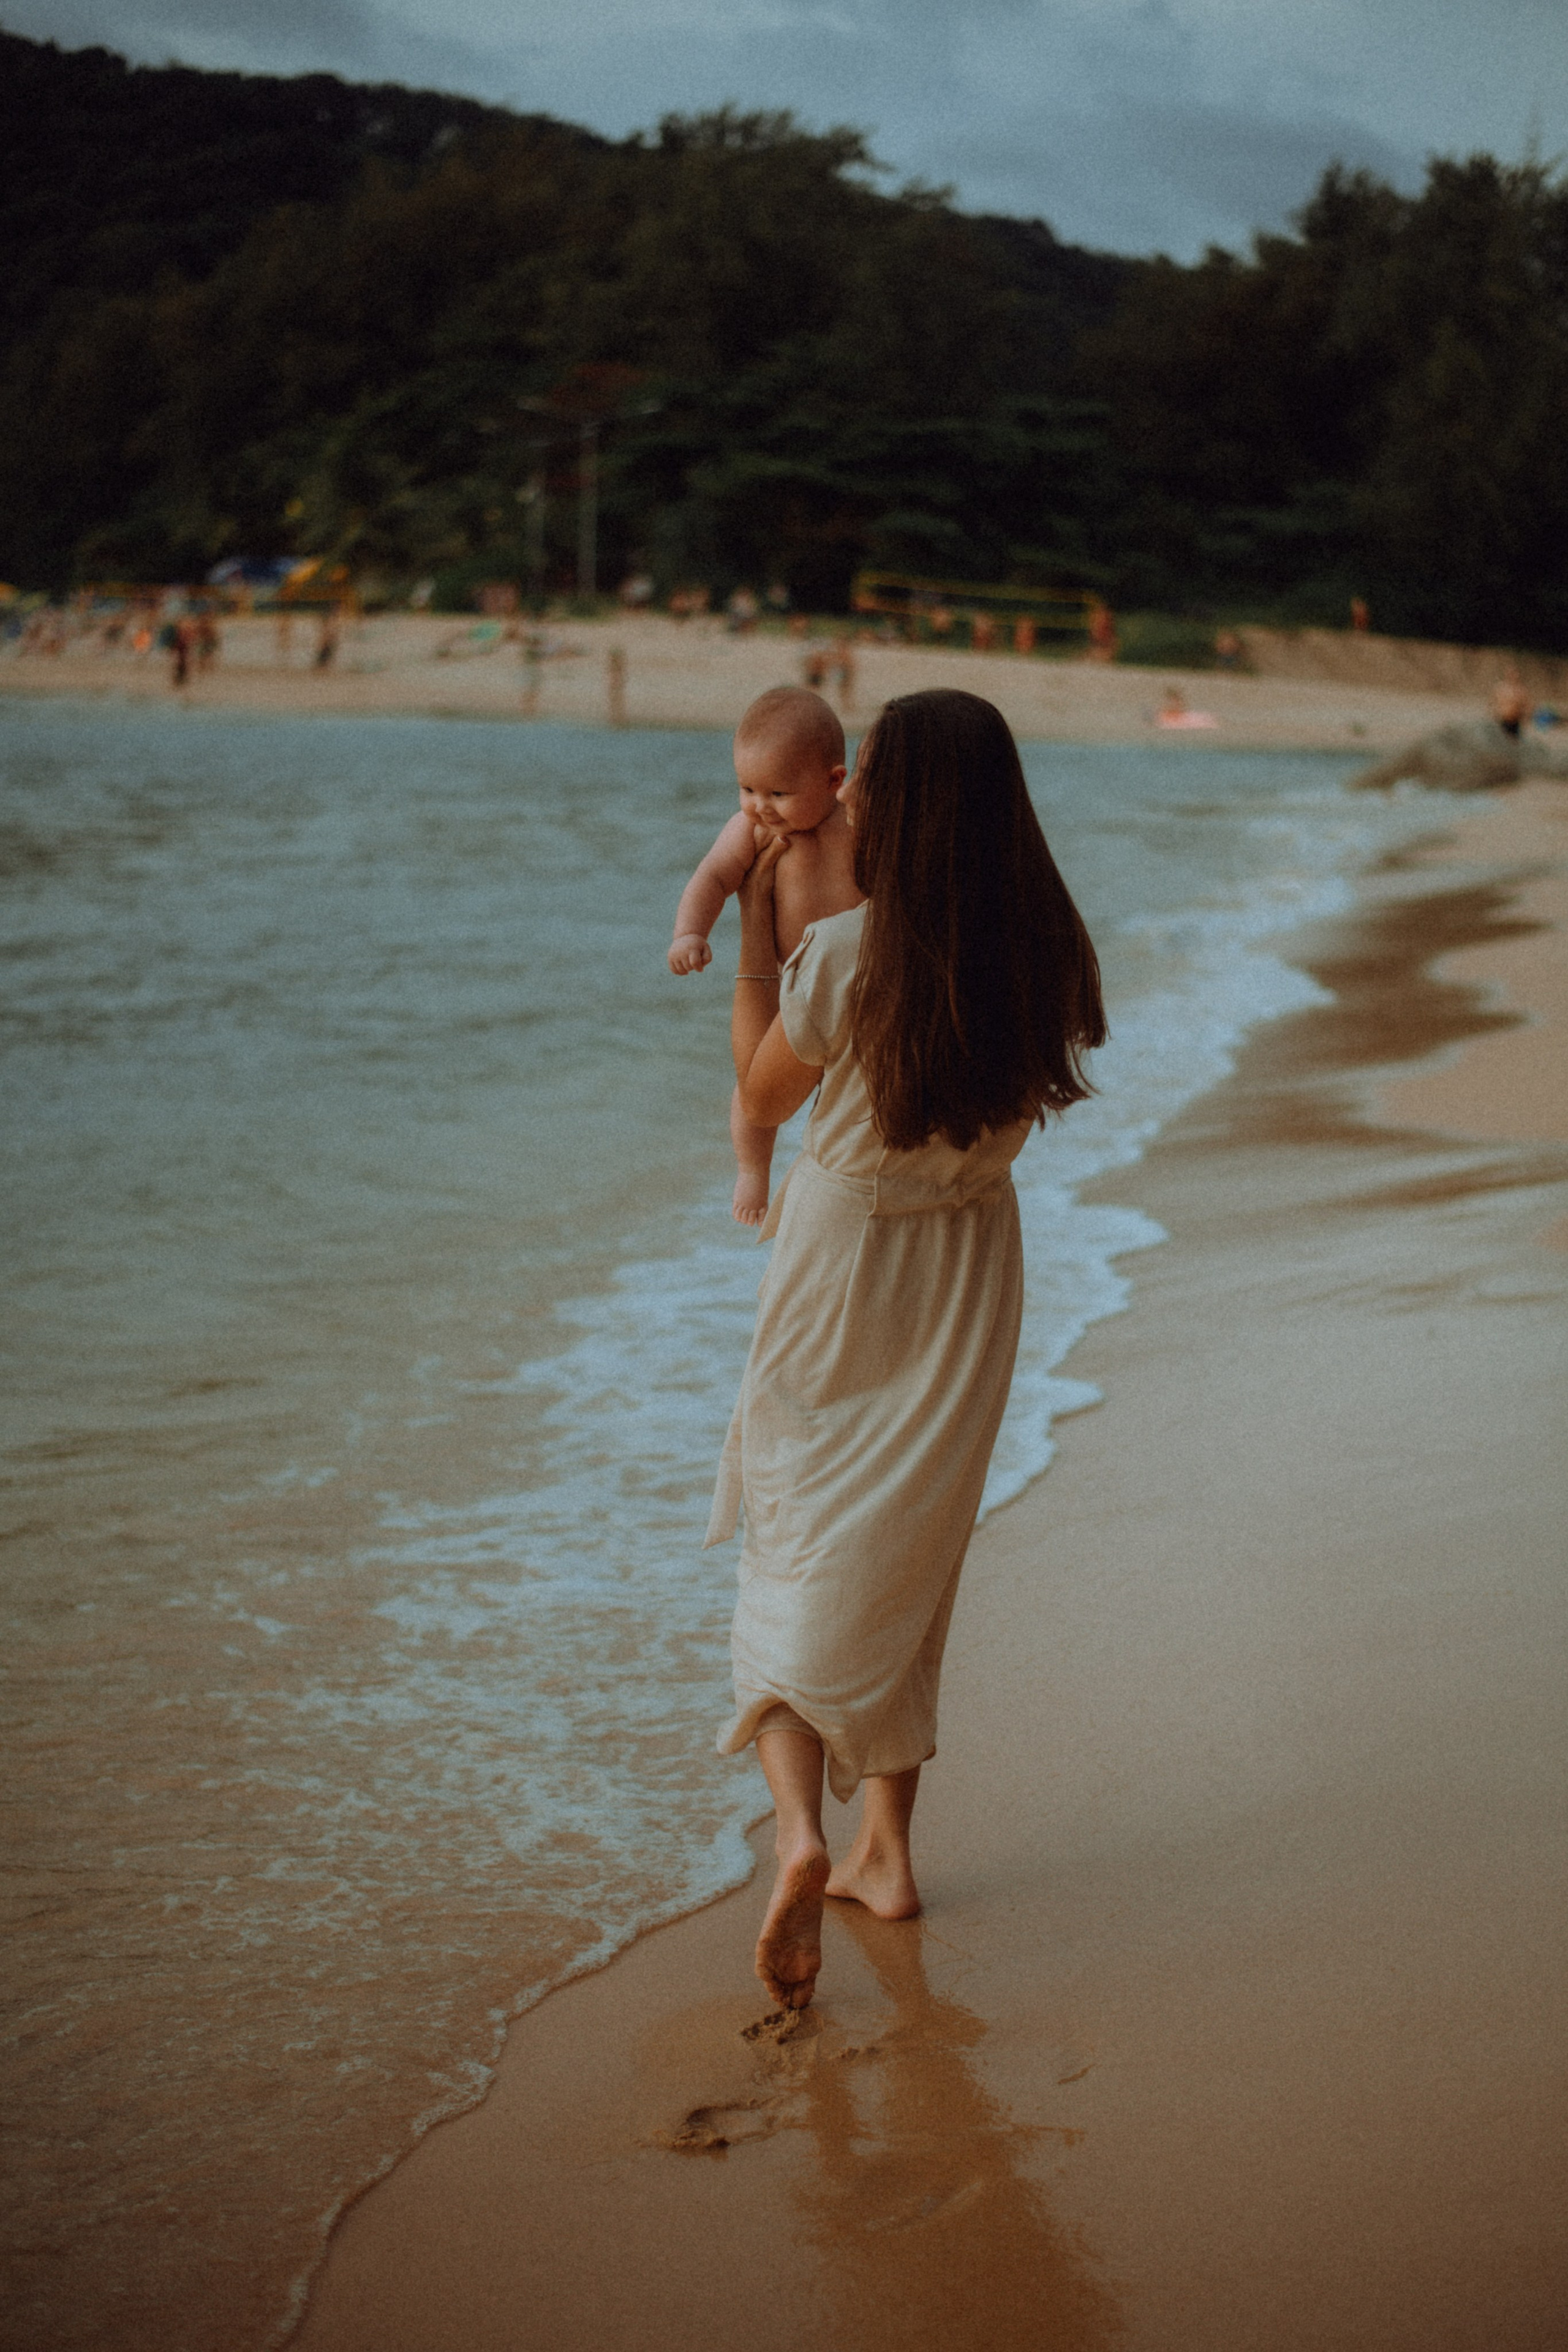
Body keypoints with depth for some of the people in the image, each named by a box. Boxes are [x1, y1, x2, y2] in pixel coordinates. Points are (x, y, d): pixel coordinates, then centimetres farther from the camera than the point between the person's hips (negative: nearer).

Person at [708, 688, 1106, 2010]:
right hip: (971, 1272, 4)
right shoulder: (1045, 957, -10)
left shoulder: (841, 958, -22)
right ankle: (886, 1848, 25)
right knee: (910, 1560, 18)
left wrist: (755, 922, 2)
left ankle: (801, 1828, -15)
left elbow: (760, 1095, -5)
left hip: (842, 1274, -4)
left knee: (802, 1555, 5)